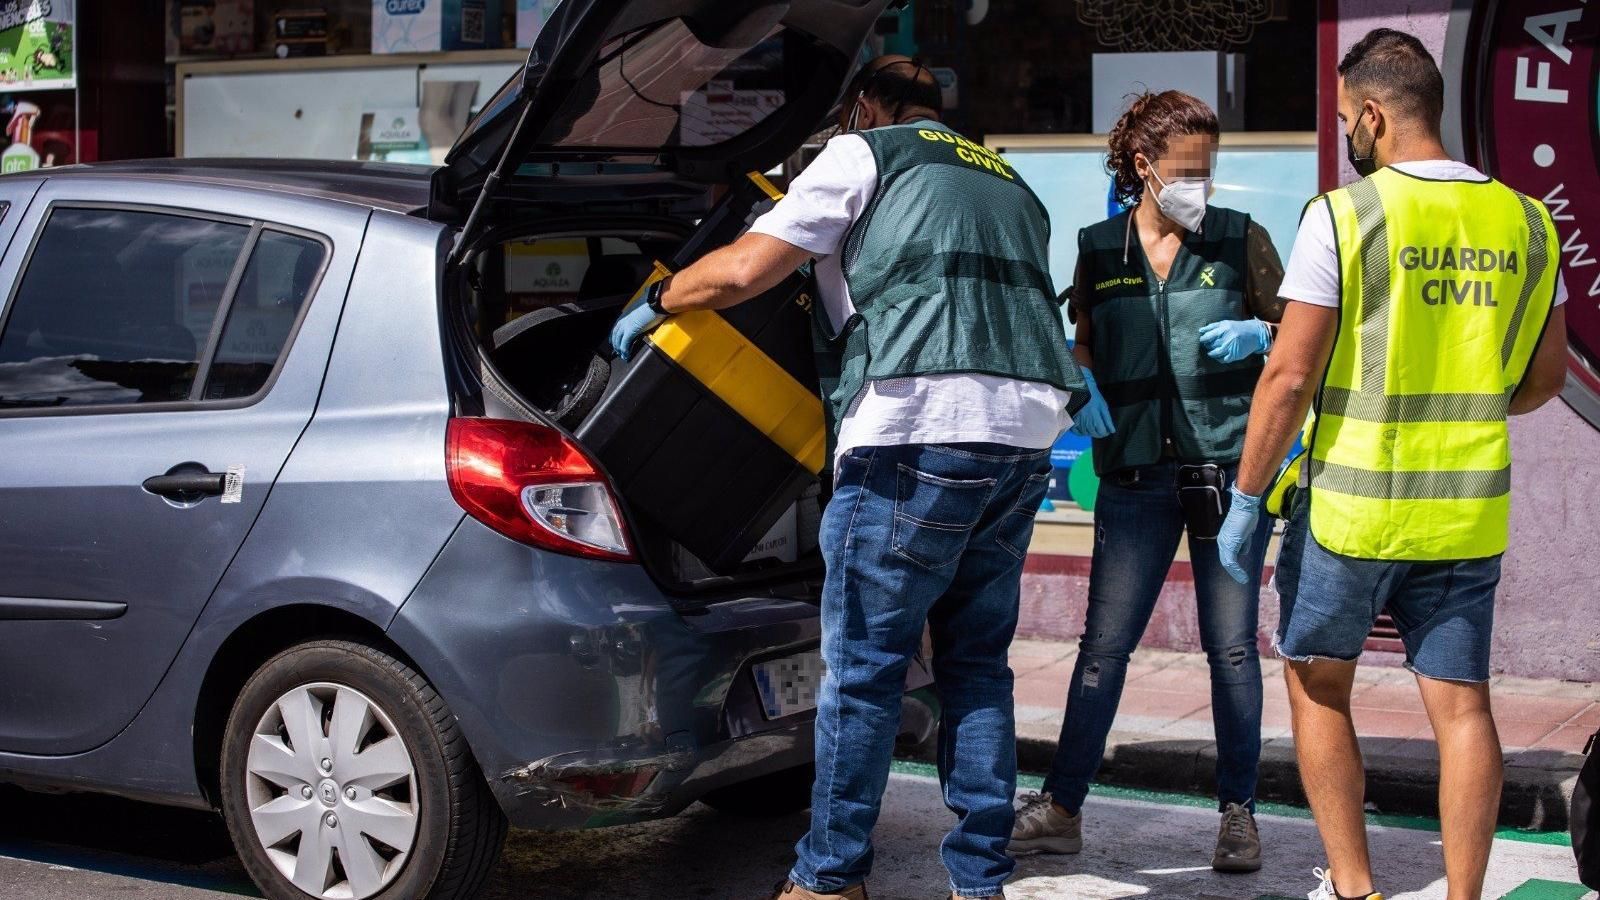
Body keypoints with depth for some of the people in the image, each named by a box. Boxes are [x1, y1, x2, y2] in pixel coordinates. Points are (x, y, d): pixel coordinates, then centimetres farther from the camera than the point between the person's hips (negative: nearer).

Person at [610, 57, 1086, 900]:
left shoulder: (863, 153, 9)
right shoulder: (1006, 180, 29)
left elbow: (743, 270, 2)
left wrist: (652, 305, 19)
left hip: (920, 428, -7)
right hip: (1025, 430, 7)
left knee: (862, 665, 1)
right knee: (975, 664, 13)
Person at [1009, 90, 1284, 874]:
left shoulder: (1240, 240, 3)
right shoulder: (1100, 249, 7)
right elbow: (1081, 341, 17)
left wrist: (1259, 335, -11)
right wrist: (1082, 383, -4)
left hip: (1230, 465, -1)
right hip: (1136, 475, 1)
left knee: (1232, 645, 3)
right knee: (1104, 643, 2)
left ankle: (1238, 812, 14)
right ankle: (1062, 808, 10)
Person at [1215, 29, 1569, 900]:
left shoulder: (1345, 214, -11)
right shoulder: (1523, 223, 4)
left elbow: (1291, 377, -13)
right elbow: (1544, 378, 12)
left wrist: (1245, 499, -5)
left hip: (1351, 504, -4)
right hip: (1470, 509, 4)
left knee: (1319, 688, 13)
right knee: (1461, 704, 7)